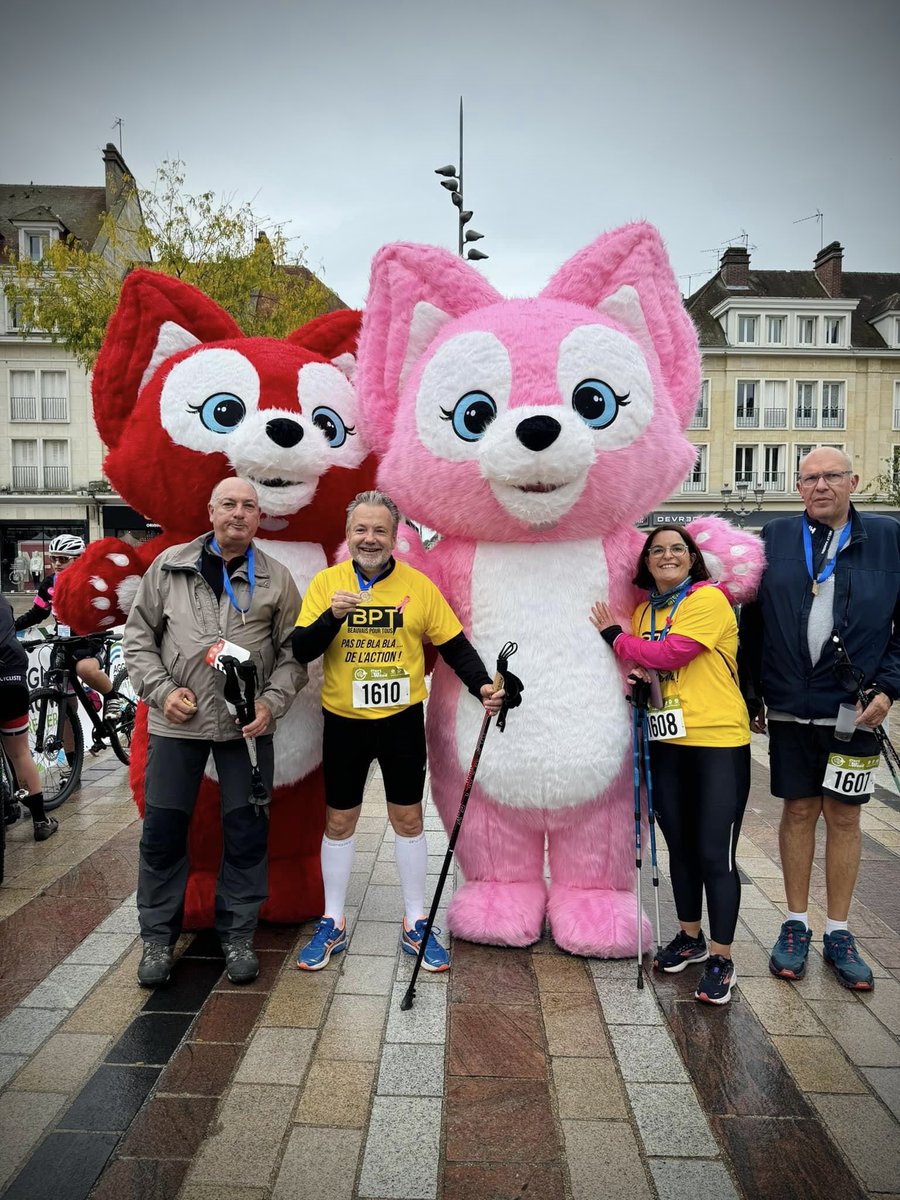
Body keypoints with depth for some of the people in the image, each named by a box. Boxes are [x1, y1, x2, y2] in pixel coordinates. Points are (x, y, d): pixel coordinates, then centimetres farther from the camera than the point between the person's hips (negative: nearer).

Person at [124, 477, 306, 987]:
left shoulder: (276, 578, 3)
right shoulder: (170, 564, 4)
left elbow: (293, 652, 4)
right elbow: (139, 634, 7)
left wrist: (272, 702, -9)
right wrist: (161, 689, -5)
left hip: (248, 724, 0)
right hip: (177, 721, 0)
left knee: (247, 831, 6)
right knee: (164, 830, 6)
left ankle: (238, 934, 24)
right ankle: (159, 936, 25)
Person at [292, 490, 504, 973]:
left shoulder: (418, 585, -4)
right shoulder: (326, 582, -4)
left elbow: (454, 644, 0)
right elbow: (300, 651, -9)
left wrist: (482, 685, -15)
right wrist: (333, 616, -26)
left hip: (402, 719, 0)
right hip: (344, 721, 0)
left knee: (407, 819, 10)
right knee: (339, 822, 11)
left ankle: (415, 925, 26)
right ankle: (332, 925, 28)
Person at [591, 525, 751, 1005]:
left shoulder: (709, 599, -9)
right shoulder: (645, 610, 12)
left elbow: (671, 653, -20)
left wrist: (616, 638, -7)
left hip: (718, 741, -7)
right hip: (668, 743, 7)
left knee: (715, 852, -2)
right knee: (680, 845, 16)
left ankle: (721, 959, 12)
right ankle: (690, 938, 33)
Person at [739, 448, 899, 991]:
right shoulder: (775, 537, 3)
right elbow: (753, 621, 4)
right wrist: (752, 695, 3)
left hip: (856, 708, 0)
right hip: (790, 707, 1)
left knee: (844, 817, 9)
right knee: (799, 811, 10)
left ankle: (839, 933, 24)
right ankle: (796, 926, 24)